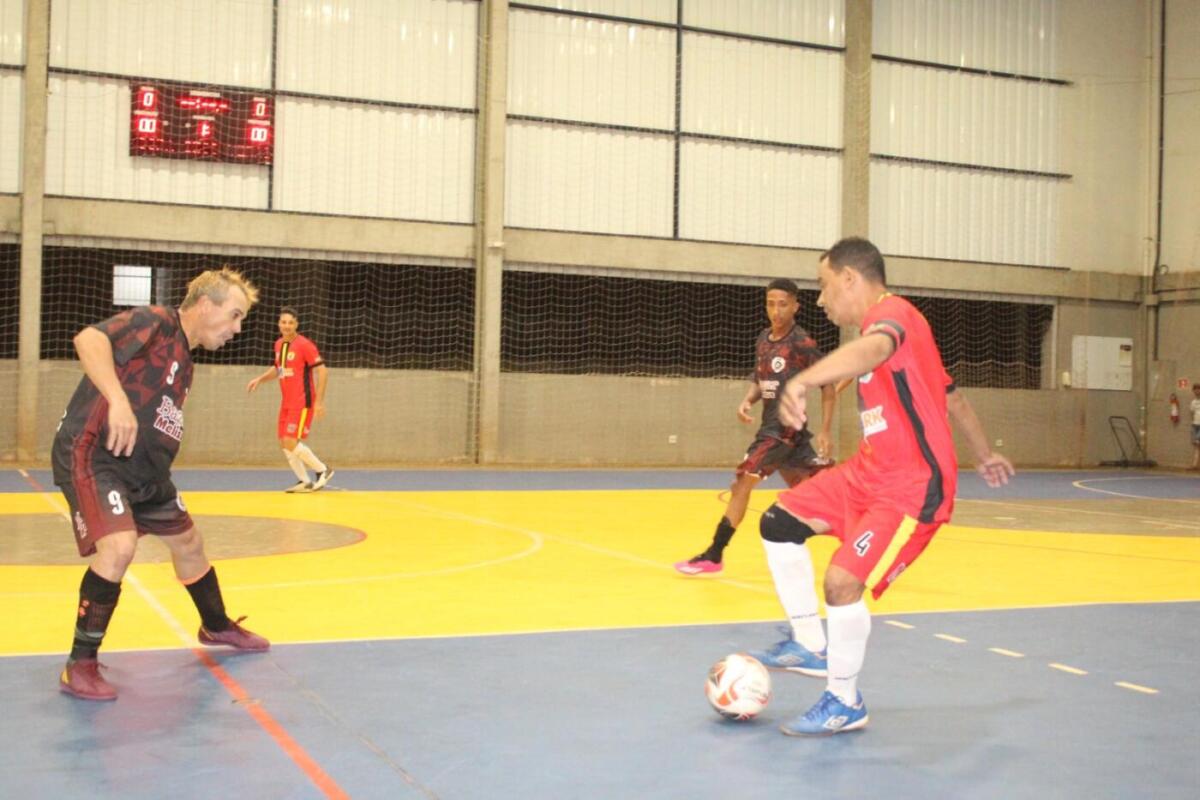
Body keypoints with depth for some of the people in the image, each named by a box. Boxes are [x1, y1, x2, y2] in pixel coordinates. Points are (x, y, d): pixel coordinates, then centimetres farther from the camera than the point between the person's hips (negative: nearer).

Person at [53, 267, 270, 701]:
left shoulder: (184, 360, 14)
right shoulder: (155, 321, -13)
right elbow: (88, 339, -31)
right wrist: (118, 400, -42)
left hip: (143, 467, 10)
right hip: (92, 455, -10)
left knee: (188, 541, 20)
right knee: (119, 545, -27)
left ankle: (216, 626, 45)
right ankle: (80, 665, -12)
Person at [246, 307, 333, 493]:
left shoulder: (304, 345, -13)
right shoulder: (279, 344, 9)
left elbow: (322, 371, -15)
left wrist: (319, 402, -19)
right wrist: (259, 379, 10)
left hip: (302, 403, -8)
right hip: (287, 403, 8)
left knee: (291, 443, -14)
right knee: (284, 443, 5)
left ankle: (322, 470, 2)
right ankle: (305, 482, 13)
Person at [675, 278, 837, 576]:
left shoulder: (802, 344, -12)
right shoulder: (763, 339, 9)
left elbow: (828, 384, -7)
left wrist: (825, 431, -11)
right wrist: (747, 400, -2)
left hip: (785, 426, -8)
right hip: (772, 425, 8)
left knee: (743, 481, -12)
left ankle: (713, 556, -8)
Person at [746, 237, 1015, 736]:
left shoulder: (893, 313, -17)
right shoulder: (890, 323, 14)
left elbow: (874, 348, -45)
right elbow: (952, 398, 25)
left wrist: (803, 381, -63)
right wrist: (984, 457, 38)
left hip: (914, 488, -11)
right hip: (870, 472, 11)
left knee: (842, 582, -18)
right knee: (780, 521, 7)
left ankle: (846, 705, 4)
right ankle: (811, 646, 16)